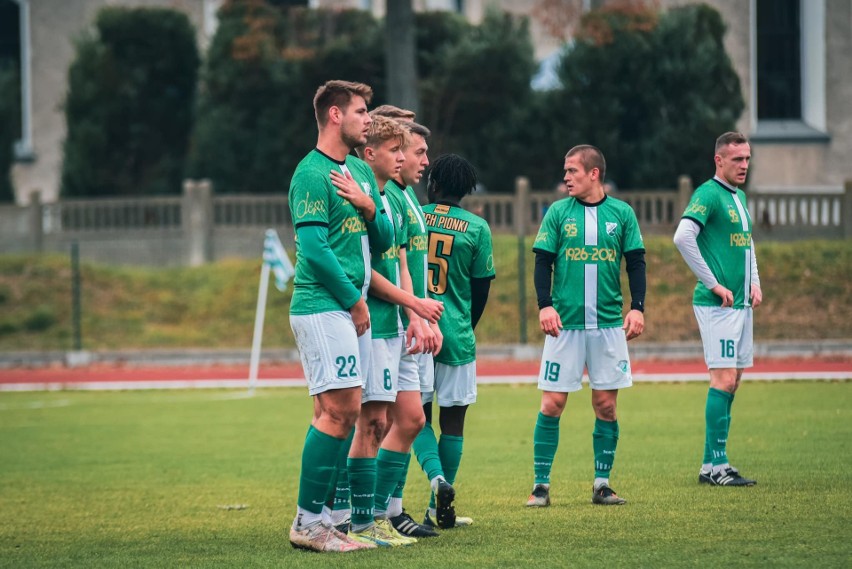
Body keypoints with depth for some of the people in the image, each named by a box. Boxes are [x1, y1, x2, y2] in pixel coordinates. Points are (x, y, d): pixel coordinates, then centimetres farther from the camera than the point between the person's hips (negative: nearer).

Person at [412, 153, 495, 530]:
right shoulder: (477, 228, -1)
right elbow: (481, 290, 4)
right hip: (455, 334, 0)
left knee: (419, 414, 10)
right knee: (452, 418, 7)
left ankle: (437, 478, -17)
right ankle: (440, 510, 8)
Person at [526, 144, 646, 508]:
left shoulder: (622, 213, 5)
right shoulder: (558, 212, 3)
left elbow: (636, 263, 7)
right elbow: (543, 262, 2)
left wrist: (637, 308, -3)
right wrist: (545, 305, -10)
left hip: (609, 324, 1)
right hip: (564, 323, -1)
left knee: (606, 405, 2)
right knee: (552, 404, -4)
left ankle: (602, 484, 11)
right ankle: (541, 485, 2)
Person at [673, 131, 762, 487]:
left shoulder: (739, 197, 17)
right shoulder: (708, 194, -11)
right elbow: (683, 237, -23)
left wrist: (754, 283, 14)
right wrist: (713, 285, -19)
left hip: (741, 304, 9)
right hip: (716, 306, -9)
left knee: (731, 381, 8)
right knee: (724, 378, -11)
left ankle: (711, 464, 12)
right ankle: (717, 466, -9)